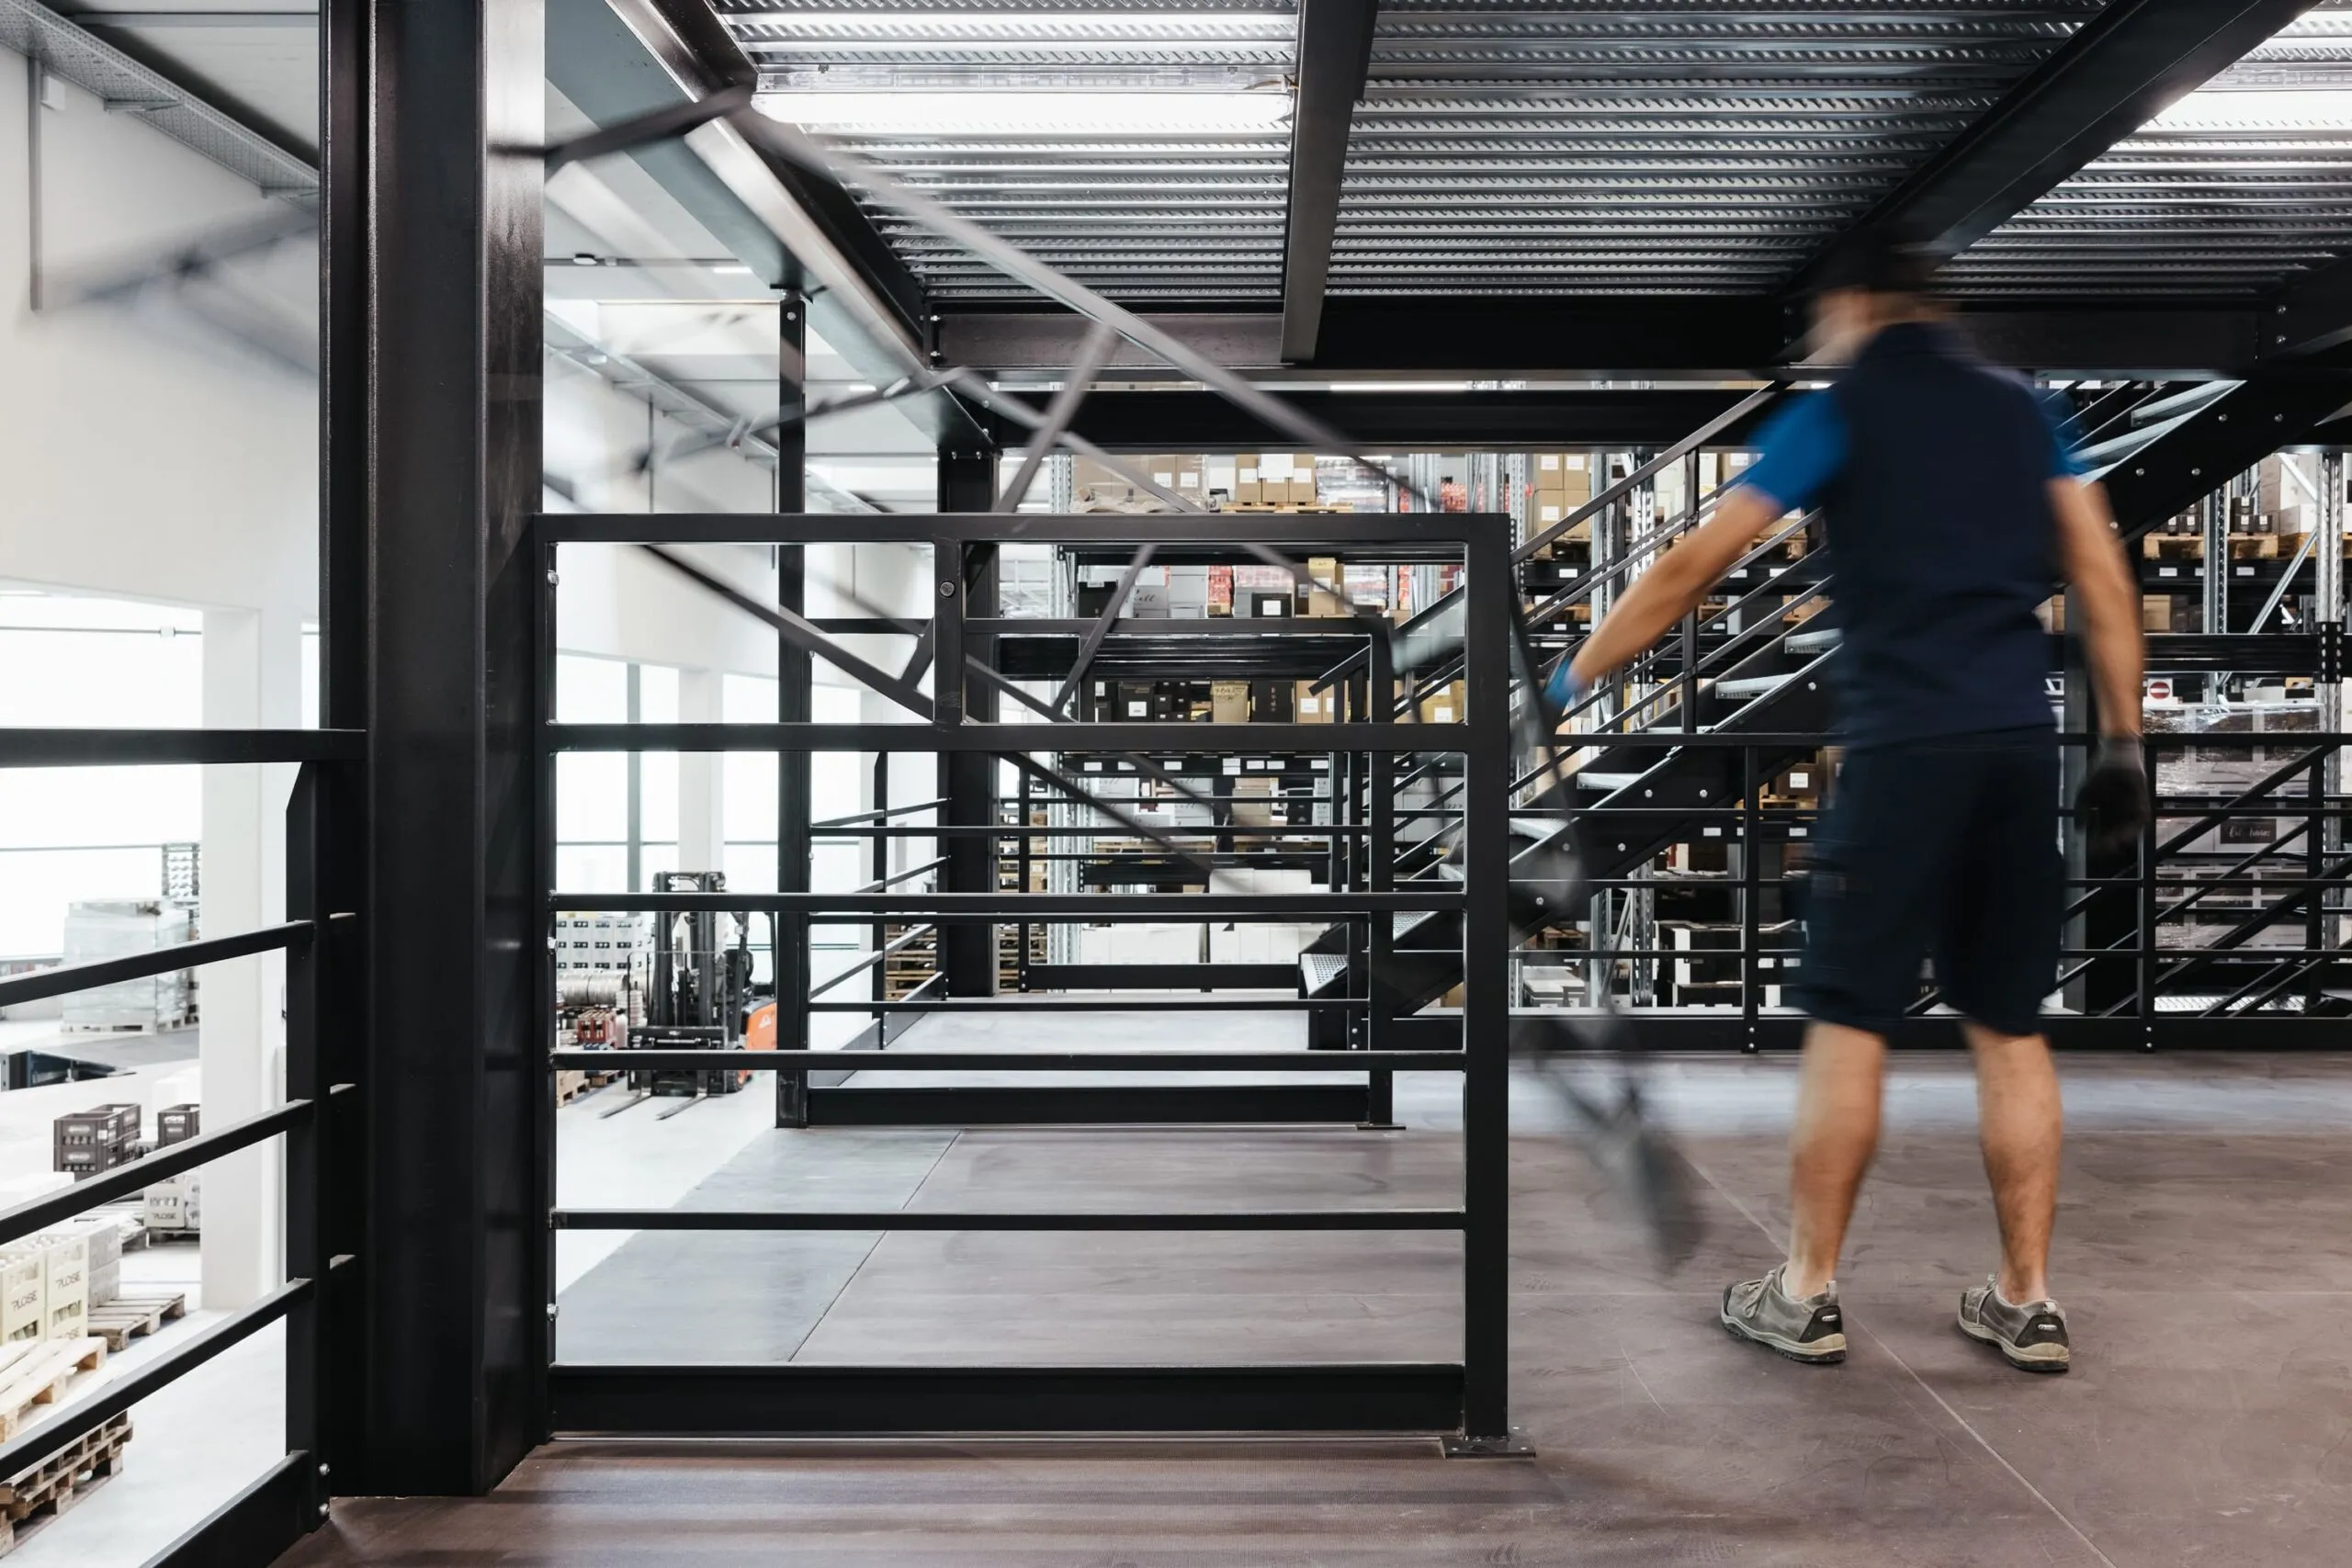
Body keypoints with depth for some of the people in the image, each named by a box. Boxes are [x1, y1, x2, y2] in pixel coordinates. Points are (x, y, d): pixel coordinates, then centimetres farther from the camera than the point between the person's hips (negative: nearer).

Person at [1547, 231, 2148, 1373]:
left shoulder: (1837, 414, 2)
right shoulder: (2022, 408, 16)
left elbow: (1690, 569, -2)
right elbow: (2105, 581, 11)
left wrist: (1569, 682, 5)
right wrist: (2121, 741, 14)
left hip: (1902, 745, -5)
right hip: (2022, 744, 5)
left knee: (1847, 1022, 2)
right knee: (2011, 1029, 11)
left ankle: (1806, 1296, 10)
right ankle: (2027, 1302, 16)